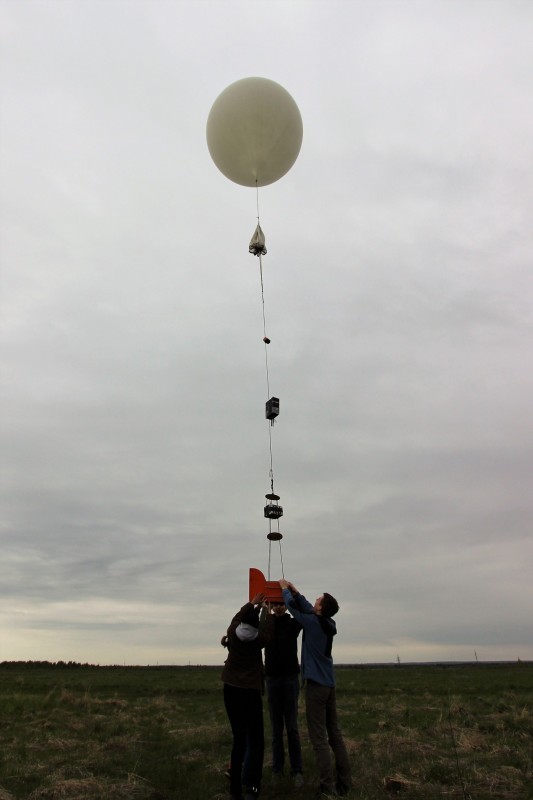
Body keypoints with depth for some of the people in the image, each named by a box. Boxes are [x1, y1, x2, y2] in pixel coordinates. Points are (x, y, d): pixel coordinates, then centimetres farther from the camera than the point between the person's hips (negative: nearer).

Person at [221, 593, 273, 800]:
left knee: (239, 739, 13)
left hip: (231, 690, 4)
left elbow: (237, 617, 17)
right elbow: (268, 628, 10)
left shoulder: (233, 634, -2)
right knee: (256, 741, 4)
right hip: (251, 692, -4)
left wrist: (252, 604, 28)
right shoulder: (258, 639, -9)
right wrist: (265, 610, 24)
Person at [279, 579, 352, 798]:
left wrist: (285, 590, 13)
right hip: (329, 684, 8)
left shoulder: (313, 622, -16)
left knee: (319, 738, -3)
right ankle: (344, 783, 18)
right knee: (334, 733, 13)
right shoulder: (328, 623, 2)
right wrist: (295, 591, 18)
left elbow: (294, 608, -3)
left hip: (316, 684, -8)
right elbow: (307, 609, 16)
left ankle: (328, 788, -1)